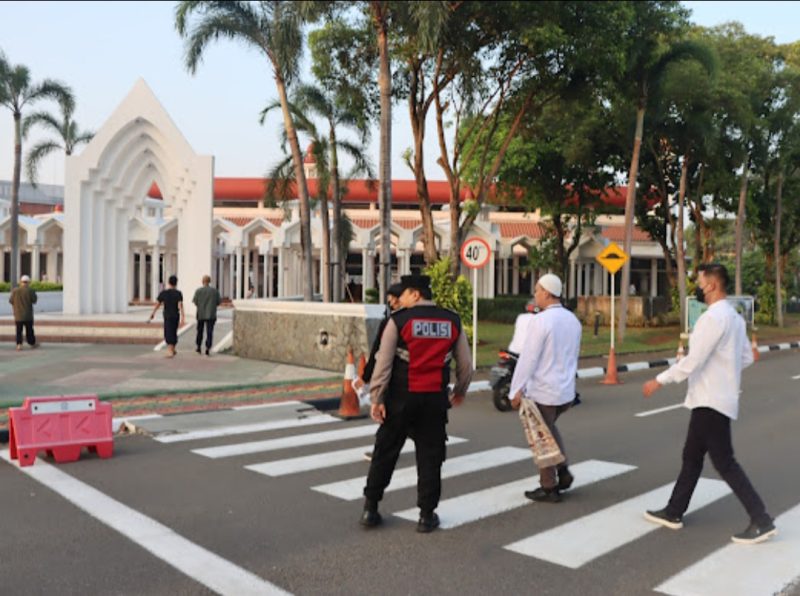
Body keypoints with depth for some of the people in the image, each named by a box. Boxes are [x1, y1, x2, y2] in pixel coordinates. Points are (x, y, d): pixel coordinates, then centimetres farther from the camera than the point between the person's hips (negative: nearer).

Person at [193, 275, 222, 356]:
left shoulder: (198, 290, -7)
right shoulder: (214, 290, -5)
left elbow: (195, 302, -5)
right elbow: (218, 302, -2)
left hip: (201, 314, 1)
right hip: (211, 315, -1)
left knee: (200, 331, 17)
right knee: (209, 332, -1)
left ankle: (198, 347, 26)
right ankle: (207, 349, -10)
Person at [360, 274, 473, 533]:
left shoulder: (398, 320, -5)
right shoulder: (452, 321, 5)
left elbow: (383, 362, -10)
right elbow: (465, 365, 9)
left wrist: (376, 398, -5)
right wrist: (459, 392, 24)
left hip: (401, 398, -2)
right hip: (435, 399, 2)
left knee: (385, 453, 10)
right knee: (430, 457, 10)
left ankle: (370, 509, 18)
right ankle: (427, 515, 14)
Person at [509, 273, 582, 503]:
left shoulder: (541, 321, -17)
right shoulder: (573, 320, 6)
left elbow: (528, 358, -18)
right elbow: (574, 355, 14)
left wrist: (516, 390, -14)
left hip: (542, 391, -7)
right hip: (566, 390, 7)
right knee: (549, 429, 28)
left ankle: (549, 488, 16)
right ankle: (563, 471, 20)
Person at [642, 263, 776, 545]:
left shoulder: (713, 317, -19)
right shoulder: (733, 316, 13)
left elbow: (693, 361, -23)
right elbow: (746, 357, 18)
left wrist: (660, 380, -15)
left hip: (711, 402, -10)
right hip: (713, 400, 10)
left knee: (725, 463, -3)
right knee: (692, 456, 15)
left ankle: (761, 521, 4)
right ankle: (674, 513, 25)